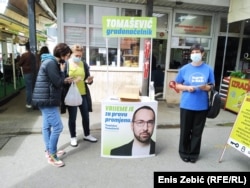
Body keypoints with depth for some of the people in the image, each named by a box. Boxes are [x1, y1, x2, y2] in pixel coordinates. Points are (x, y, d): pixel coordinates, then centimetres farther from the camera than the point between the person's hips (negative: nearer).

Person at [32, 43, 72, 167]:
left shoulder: (51, 62, 15)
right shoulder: (51, 63, -18)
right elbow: (58, 83, -19)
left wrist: (65, 80, 8)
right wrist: (62, 71, -7)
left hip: (45, 99, 11)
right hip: (47, 100, -11)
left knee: (47, 126, 17)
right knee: (57, 127, -6)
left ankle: (49, 151, 30)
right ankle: (52, 156, 6)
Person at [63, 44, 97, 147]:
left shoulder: (84, 64, 6)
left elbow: (87, 78, 11)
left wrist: (89, 80, -11)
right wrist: (68, 81, -26)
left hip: (83, 94, 4)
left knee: (86, 116, 13)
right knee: (72, 117, 8)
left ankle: (87, 135, 33)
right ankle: (73, 137, 26)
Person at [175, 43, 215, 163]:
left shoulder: (208, 69, 0)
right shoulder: (184, 69, -2)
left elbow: (212, 86, 7)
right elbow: (177, 85, 5)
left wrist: (206, 87, -15)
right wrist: (187, 87, -14)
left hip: (202, 106, 1)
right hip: (186, 105, 0)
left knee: (197, 131, 12)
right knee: (185, 130, 10)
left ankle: (194, 153, 30)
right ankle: (184, 152, 29)